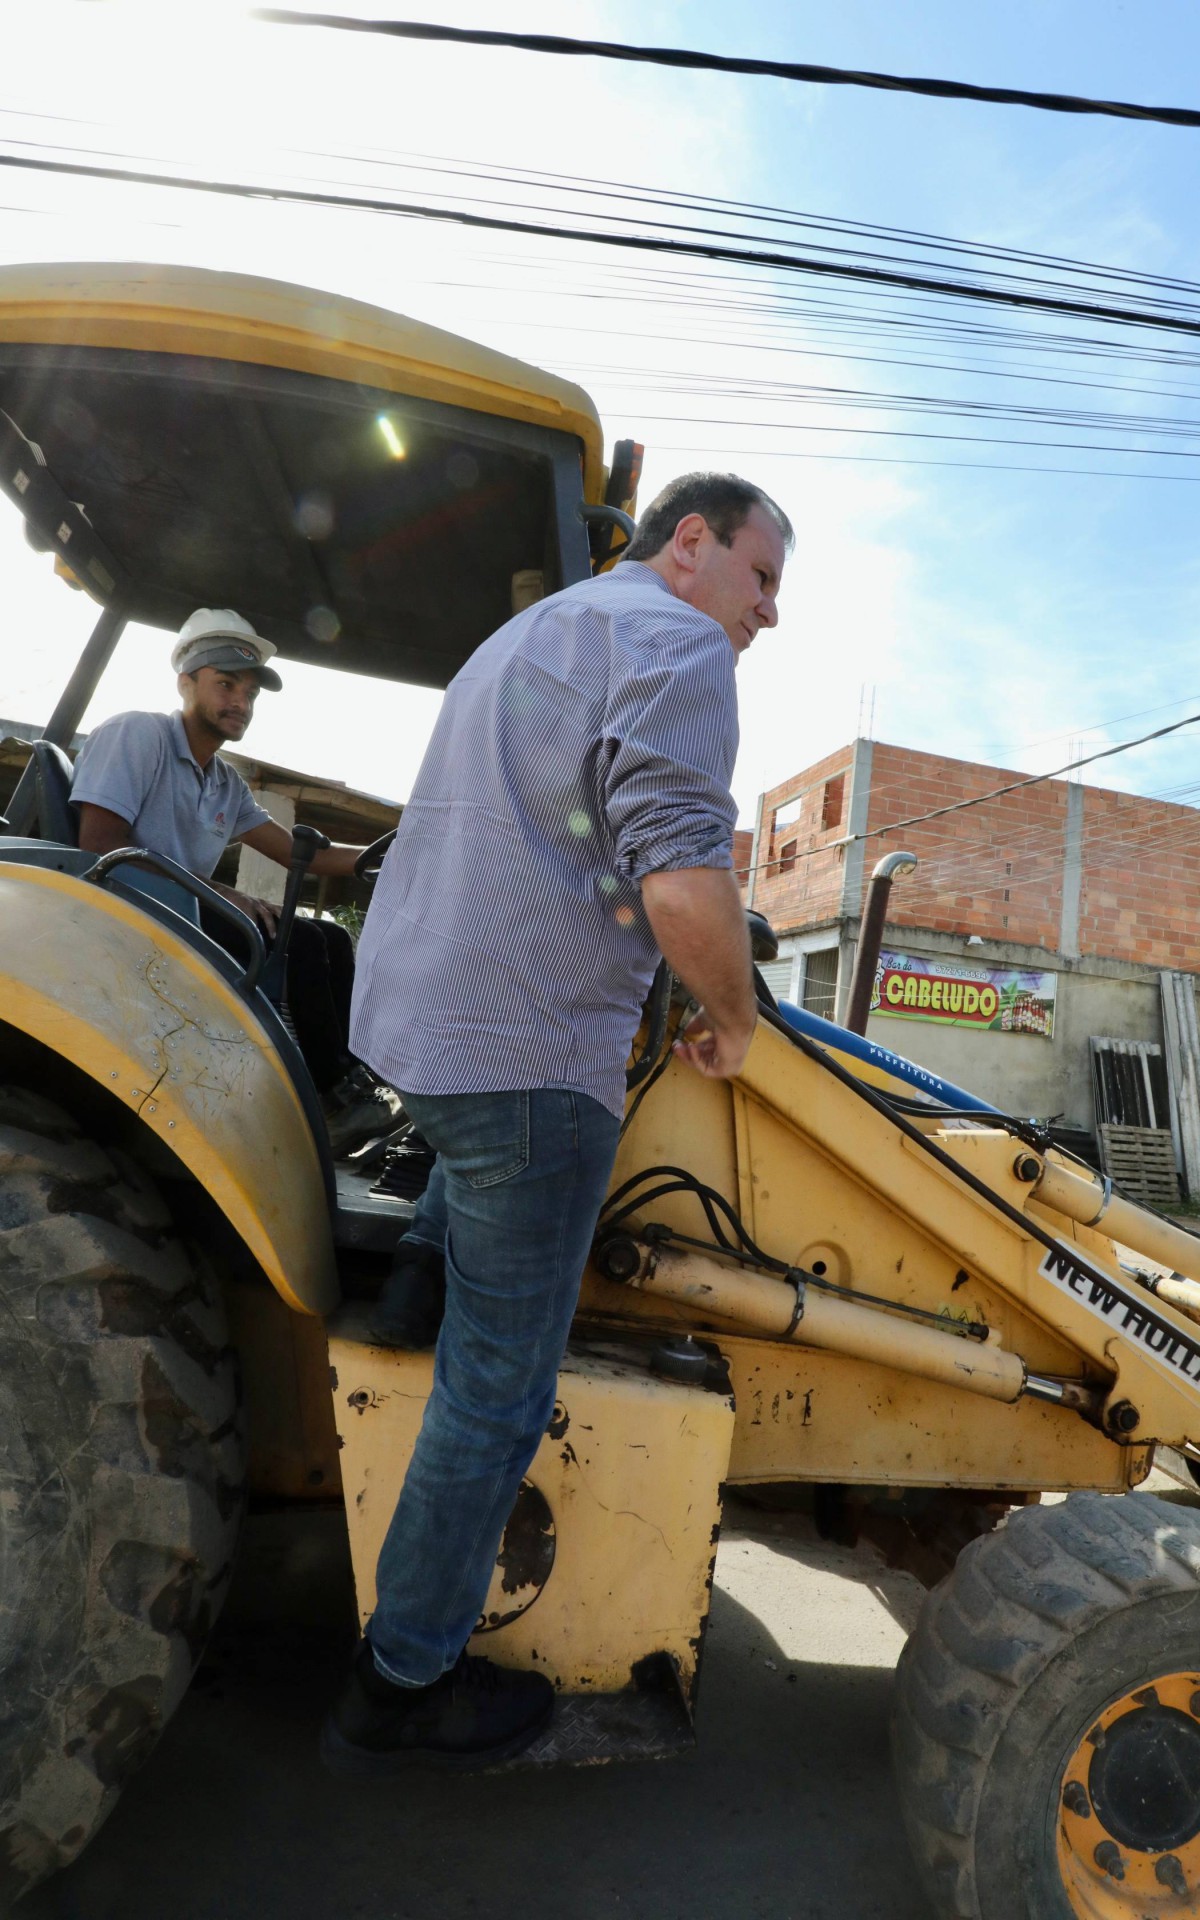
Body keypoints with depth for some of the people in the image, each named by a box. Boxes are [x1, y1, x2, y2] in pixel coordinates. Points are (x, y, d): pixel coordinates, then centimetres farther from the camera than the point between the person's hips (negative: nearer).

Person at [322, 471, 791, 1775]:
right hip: (524, 1049, -9)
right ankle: (403, 1686, 21)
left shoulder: (525, 635, 22)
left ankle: (427, 1256, 24)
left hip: (398, 1011, 9)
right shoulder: (674, 643, -7)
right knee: (498, 1384, 5)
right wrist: (732, 1024, -4)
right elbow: (681, 882, -21)